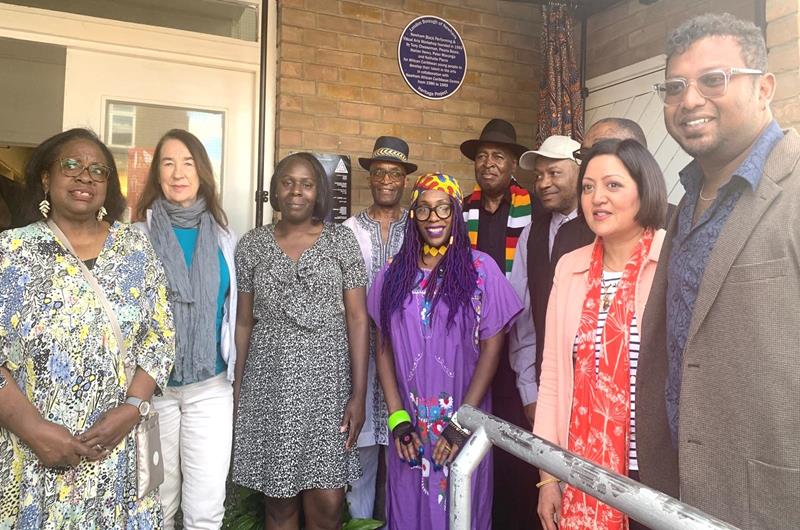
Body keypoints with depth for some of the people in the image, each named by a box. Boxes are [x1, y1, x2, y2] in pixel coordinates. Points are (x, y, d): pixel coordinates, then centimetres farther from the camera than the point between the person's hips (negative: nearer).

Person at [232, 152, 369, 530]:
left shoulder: (341, 240, 1)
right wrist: (237, 390, 6)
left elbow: (357, 318, -2)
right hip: (269, 383, 1)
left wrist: (359, 394, -7)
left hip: (327, 381, -1)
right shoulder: (252, 244, 5)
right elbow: (244, 322, 8)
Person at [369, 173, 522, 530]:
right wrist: (397, 418, -4)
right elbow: (384, 349, 4)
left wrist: (463, 421, -11)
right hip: (410, 426, 2)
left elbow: (491, 348, -7)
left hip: (463, 422, -2)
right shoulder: (394, 273, 3)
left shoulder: (481, 269, -5)